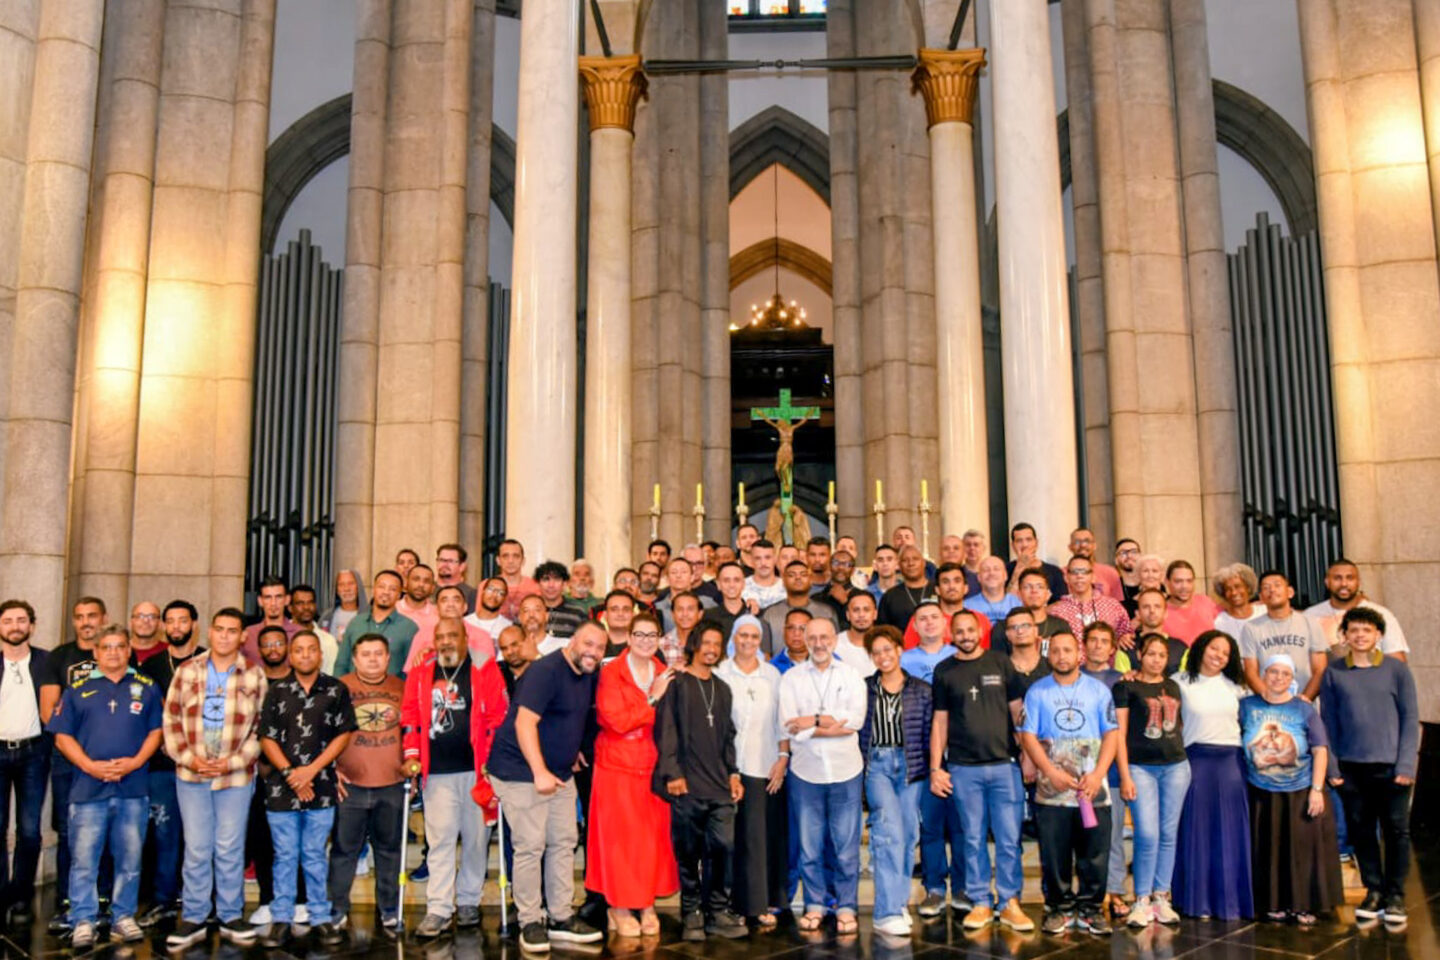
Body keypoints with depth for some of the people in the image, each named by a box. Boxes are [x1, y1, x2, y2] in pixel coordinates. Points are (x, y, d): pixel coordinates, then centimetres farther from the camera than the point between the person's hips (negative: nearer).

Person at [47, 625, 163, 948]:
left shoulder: (146, 687, 9)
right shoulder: (78, 689, 8)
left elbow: (156, 731, 7)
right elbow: (62, 736, 4)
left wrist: (135, 762, -9)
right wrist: (90, 765, -10)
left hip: (133, 788, 1)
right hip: (88, 787, -1)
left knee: (130, 858, 7)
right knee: (84, 859, 1)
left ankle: (124, 917, 18)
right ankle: (83, 921, 11)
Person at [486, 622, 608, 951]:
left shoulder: (588, 675, 6)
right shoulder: (546, 671, -19)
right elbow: (524, 722, -26)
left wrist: (571, 752, 12)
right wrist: (539, 772, -30)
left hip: (560, 773, 9)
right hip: (522, 772, -8)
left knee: (564, 843, 10)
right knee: (531, 847, -5)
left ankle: (561, 918, 19)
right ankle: (530, 923, 8)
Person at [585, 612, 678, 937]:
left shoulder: (665, 674, 8)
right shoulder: (611, 672, -5)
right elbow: (616, 720, -15)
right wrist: (652, 700, -13)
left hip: (653, 766, 4)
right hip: (618, 767, -4)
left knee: (654, 836, 6)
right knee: (620, 837, 3)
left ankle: (648, 904, 20)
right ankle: (620, 907, 15)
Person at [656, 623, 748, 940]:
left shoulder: (723, 689, 19)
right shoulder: (677, 683, 0)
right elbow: (665, 729, -7)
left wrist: (733, 773, 13)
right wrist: (672, 772, -13)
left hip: (719, 784, 5)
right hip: (687, 784, -4)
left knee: (724, 847, -3)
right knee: (688, 851, 1)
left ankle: (717, 912, 9)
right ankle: (691, 914, 14)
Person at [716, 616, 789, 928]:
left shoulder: (772, 675, 8)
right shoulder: (720, 673, 1)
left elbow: (782, 720, 9)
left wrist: (783, 757, 0)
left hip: (766, 767, 2)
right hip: (730, 765, -2)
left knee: (765, 836, 2)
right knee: (734, 835, -2)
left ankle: (763, 903, 11)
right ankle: (735, 903, 7)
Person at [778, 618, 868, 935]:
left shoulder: (851, 677, 6)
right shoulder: (791, 678, 3)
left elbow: (856, 719, -9)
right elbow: (790, 726, -9)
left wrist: (815, 721, -12)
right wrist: (836, 724, -12)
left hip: (845, 770, 0)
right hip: (805, 771, 0)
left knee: (847, 846, 5)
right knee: (809, 846, 7)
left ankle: (846, 907, 17)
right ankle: (814, 905, 20)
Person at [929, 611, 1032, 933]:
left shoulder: (1000, 662, 5)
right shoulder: (944, 671, 6)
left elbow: (1018, 710, 8)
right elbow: (940, 721, 7)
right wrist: (935, 768, 2)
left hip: (1004, 764, 0)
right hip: (963, 768, 0)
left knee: (1009, 839, 1)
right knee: (973, 839, 6)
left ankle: (1009, 902, 13)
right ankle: (980, 902, 16)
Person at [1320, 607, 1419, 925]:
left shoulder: (1397, 669, 1)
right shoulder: (1333, 673, 4)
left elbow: (1410, 718, 1)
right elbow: (1328, 722, 7)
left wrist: (1406, 764, -6)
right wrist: (1331, 766, 2)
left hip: (1390, 765, -1)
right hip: (1351, 767, 1)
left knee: (1396, 831, 4)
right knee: (1361, 831, 7)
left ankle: (1395, 895, 16)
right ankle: (1374, 890, 20)